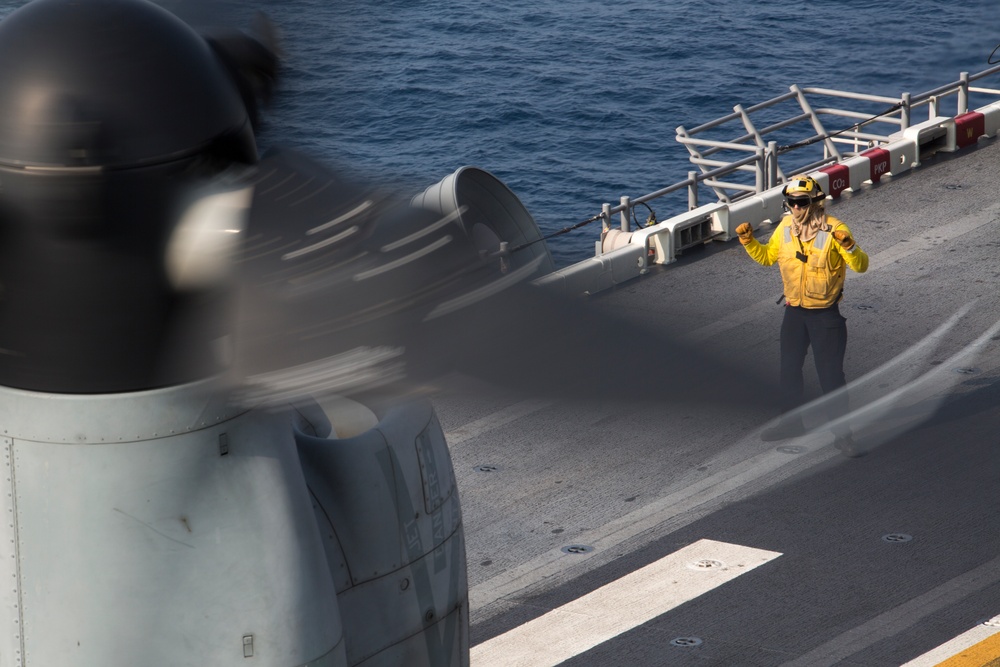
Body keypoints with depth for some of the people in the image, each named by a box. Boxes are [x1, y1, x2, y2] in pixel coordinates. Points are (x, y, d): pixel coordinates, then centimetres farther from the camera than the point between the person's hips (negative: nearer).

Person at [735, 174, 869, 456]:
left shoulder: (833, 229, -17)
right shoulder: (785, 228, -1)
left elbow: (861, 266, -20)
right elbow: (766, 256, 15)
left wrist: (848, 244, -39)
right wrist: (748, 241, -2)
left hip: (826, 314, -6)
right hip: (794, 313, 6)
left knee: (831, 375, -3)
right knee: (788, 371, 16)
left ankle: (842, 433, 7)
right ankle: (792, 421, 34)